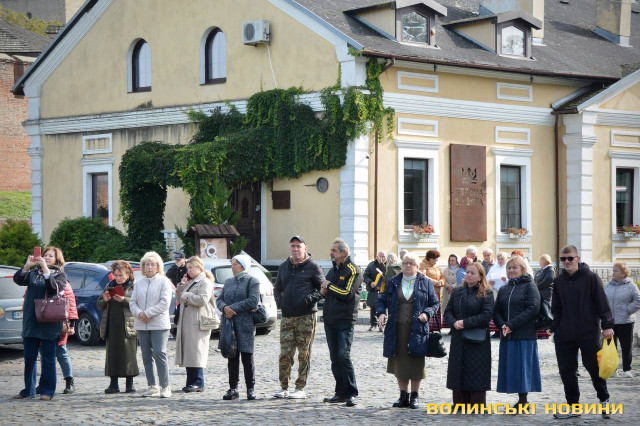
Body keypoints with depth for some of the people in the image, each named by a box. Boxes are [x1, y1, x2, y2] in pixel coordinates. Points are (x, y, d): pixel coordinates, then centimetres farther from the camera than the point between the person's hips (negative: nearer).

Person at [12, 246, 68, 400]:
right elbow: (18, 280, -1)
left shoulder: (60, 274, 4)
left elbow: (55, 288, -15)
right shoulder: (33, 273, 14)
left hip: (49, 323, -4)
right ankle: (29, 390, 16)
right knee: (29, 358, 7)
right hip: (31, 322, 4)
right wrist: (27, 266, -14)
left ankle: (47, 391, 4)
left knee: (48, 358, -1)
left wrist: (46, 269, -19)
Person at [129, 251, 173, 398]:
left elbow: (164, 303, -11)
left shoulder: (164, 281, -1)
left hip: (159, 324, -5)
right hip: (141, 325, 5)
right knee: (146, 356, 6)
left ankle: (165, 386, -6)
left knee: (159, 353, -11)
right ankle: (152, 386, 12)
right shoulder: (139, 283, 14)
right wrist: (139, 313, -10)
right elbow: (132, 302, 10)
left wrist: (147, 313, -13)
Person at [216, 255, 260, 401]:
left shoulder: (252, 281, 0)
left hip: (245, 324, -5)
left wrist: (233, 308, -13)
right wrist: (225, 308, -10)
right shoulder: (228, 282, 18)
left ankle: (250, 389, 3)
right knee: (232, 357, 6)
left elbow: (253, 301, -12)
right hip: (229, 323, 5)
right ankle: (233, 388, 11)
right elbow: (219, 299, 13)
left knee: (247, 357, -3)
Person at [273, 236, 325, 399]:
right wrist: (280, 302, 9)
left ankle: (300, 388, 6)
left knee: (304, 354, 0)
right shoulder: (284, 267, 16)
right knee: (284, 354, 1)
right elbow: (277, 289, 27)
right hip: (287, 317, 4)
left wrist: (312, 298, -14)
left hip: (306, 317, -4)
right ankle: (284, 387, 10)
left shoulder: (312, 267, -1)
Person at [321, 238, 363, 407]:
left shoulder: (352, 270, -7)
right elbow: (326, 290, 26)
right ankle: (340, 392, 13)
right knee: (335, 358, 8)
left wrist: (329, 286, -6)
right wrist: (324, 291, 3)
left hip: (345, 320, -8)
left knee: (344, 356, -13)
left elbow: (347, 293, -16)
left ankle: (351, 393, -8)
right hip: (330, 320, 8)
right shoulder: (333, 270, 18)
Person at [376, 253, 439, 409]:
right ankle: (403, 395, 16)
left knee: (416, 363, 0)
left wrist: (427, 313, -11)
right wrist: (381, 313, -6)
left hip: (417, 329, -2)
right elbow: (381, 301, 13)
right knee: (399, 363, 5)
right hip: (397, 329, 2)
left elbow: (435, 303, 8)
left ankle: (414, 396, 11)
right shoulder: (393, 282, 10)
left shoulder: (425, 282, 5)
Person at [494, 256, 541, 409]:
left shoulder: (530, 286, -1)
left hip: (525, 335, -6)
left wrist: (511, 325, -16)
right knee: (510, 367, 4)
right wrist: (502, 326, -9)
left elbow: (533, 309, -12)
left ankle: (523, 400, 0)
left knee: (523, 366, -6)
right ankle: (521, 400, 10)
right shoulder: (504, 289, 17)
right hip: (507, 336, 6)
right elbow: (497, 311, 13)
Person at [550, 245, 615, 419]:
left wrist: (607, 325, -11)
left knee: (594, 368, 2)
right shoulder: (559, 281, 9)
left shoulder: (591, 277, -5)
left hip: (588, 333, -4)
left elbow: (602, 303, -7)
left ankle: (604, 400, 23)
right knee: (567, 371, 5)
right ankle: (573, 406, 16)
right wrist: (554, 328, 8)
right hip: (564, 336, 5)